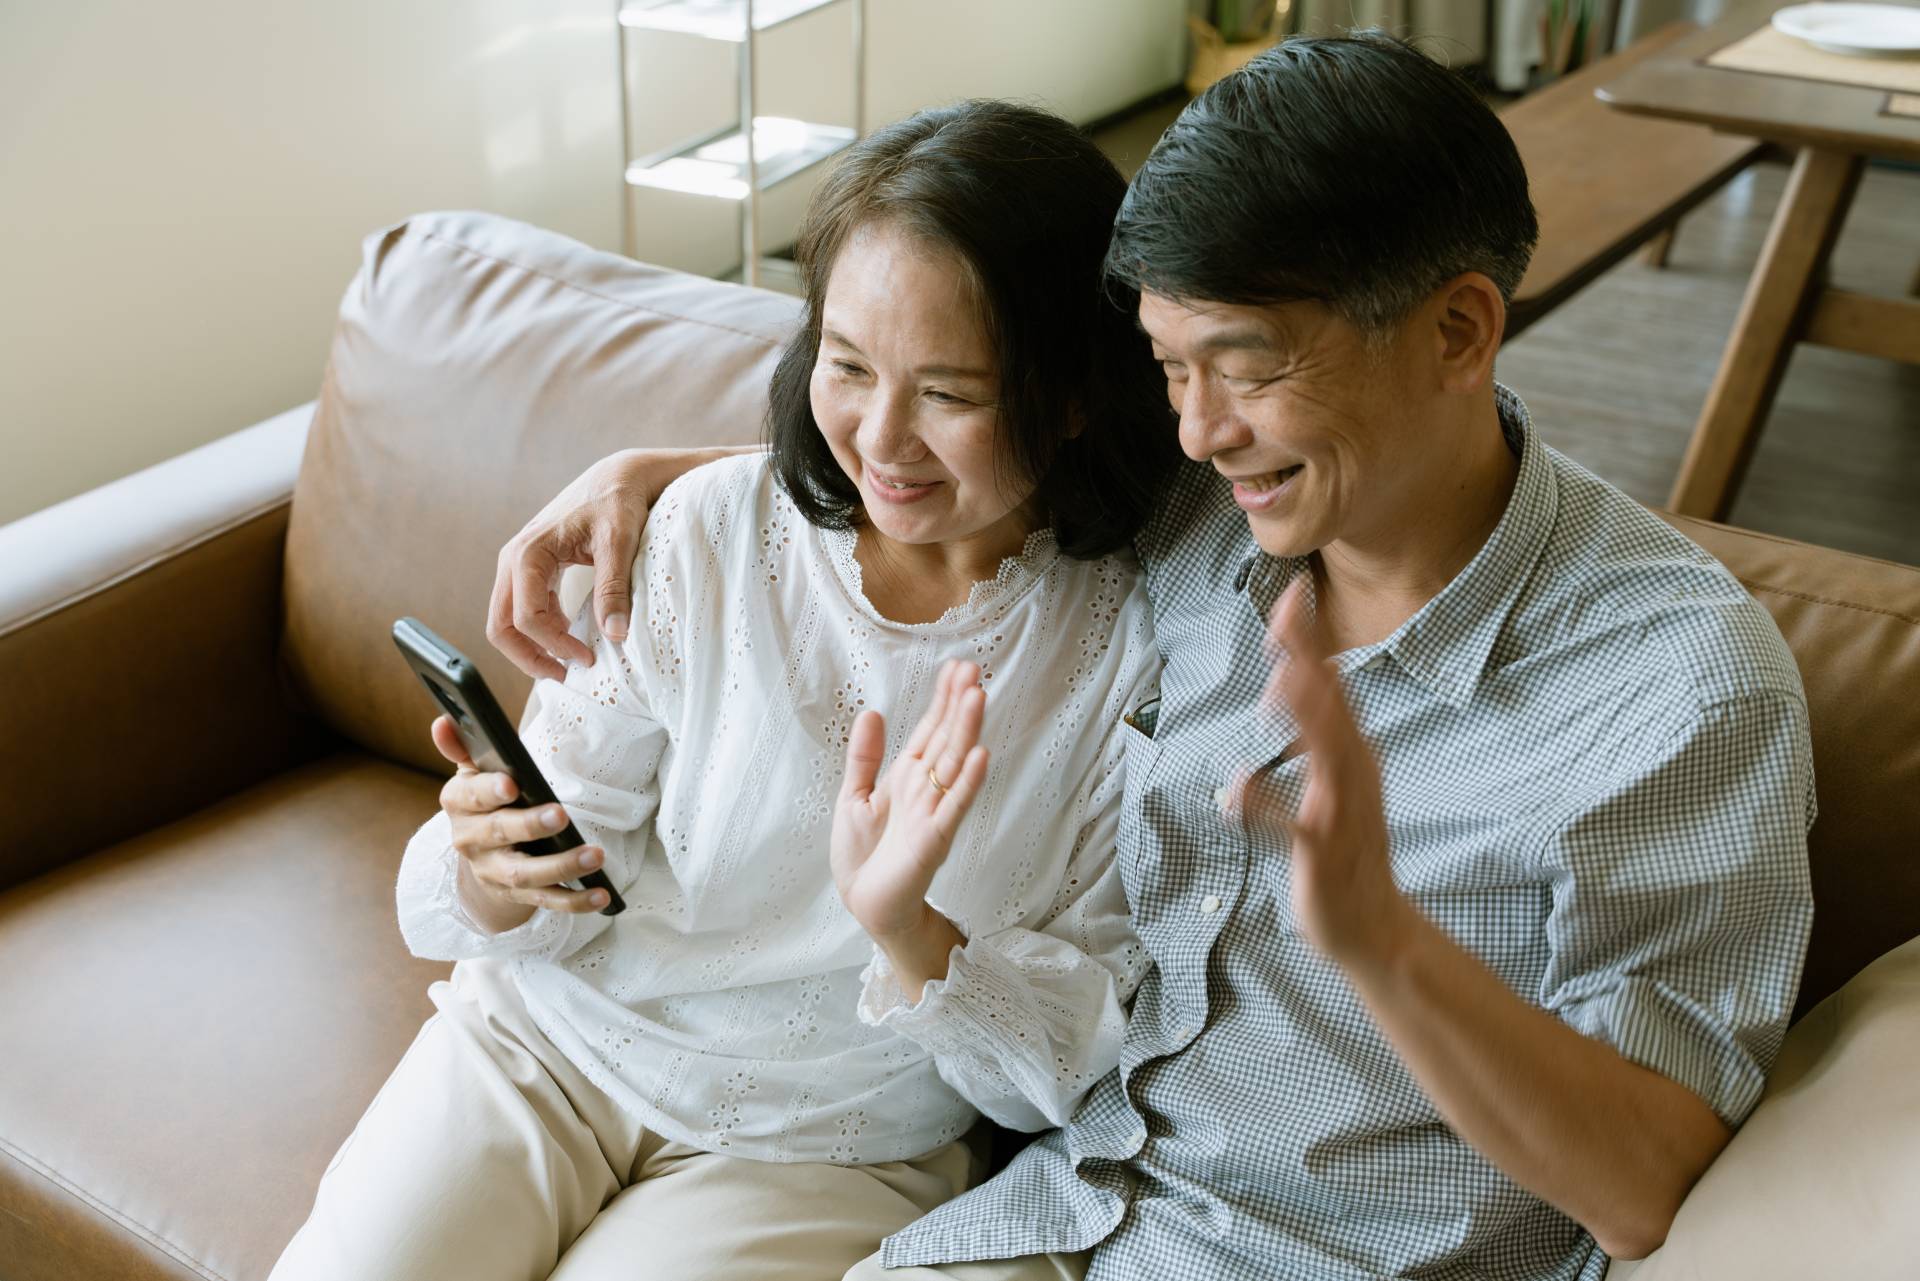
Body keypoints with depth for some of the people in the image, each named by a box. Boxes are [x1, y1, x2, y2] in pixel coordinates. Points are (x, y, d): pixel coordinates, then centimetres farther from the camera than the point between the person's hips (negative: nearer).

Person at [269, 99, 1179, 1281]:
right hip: (548, 1042, 2)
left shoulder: (1140, 649, -14)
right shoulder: (710, 531, -10)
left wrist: (908, 930, -28)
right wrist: (492, 878, -28)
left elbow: (1073, 1069, -9)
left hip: (823, 1151, -1)